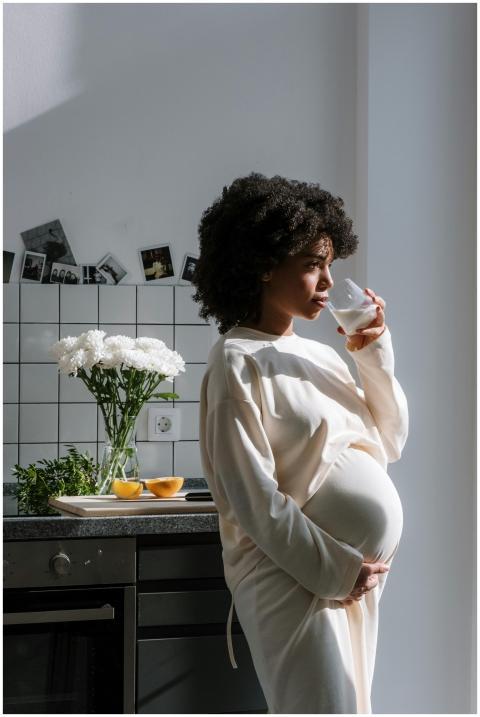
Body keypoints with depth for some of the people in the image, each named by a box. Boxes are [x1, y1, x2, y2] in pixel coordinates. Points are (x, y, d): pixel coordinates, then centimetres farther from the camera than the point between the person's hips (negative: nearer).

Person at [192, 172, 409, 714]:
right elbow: (252, 496, -16)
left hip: (353, 575, 8)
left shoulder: (321, 356, 12)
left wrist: (374, 352, 4)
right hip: (292, 578, -8)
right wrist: (334, 569, -15)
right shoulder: (238, 363, -10)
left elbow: (389, 443, 14)